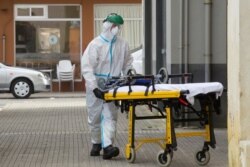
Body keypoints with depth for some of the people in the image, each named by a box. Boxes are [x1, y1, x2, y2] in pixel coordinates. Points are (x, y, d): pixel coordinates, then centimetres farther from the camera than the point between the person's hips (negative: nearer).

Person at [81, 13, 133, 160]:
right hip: (96, 86, -2)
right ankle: (96, 143, 30)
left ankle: (107, 146, -17)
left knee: (110, 116, -9)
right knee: (95, 117, 10)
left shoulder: (123, 45, 2)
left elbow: (127, 63, 18)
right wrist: (95, 87, -27)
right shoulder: (95, 44, -11)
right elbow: (87, 68, -18)